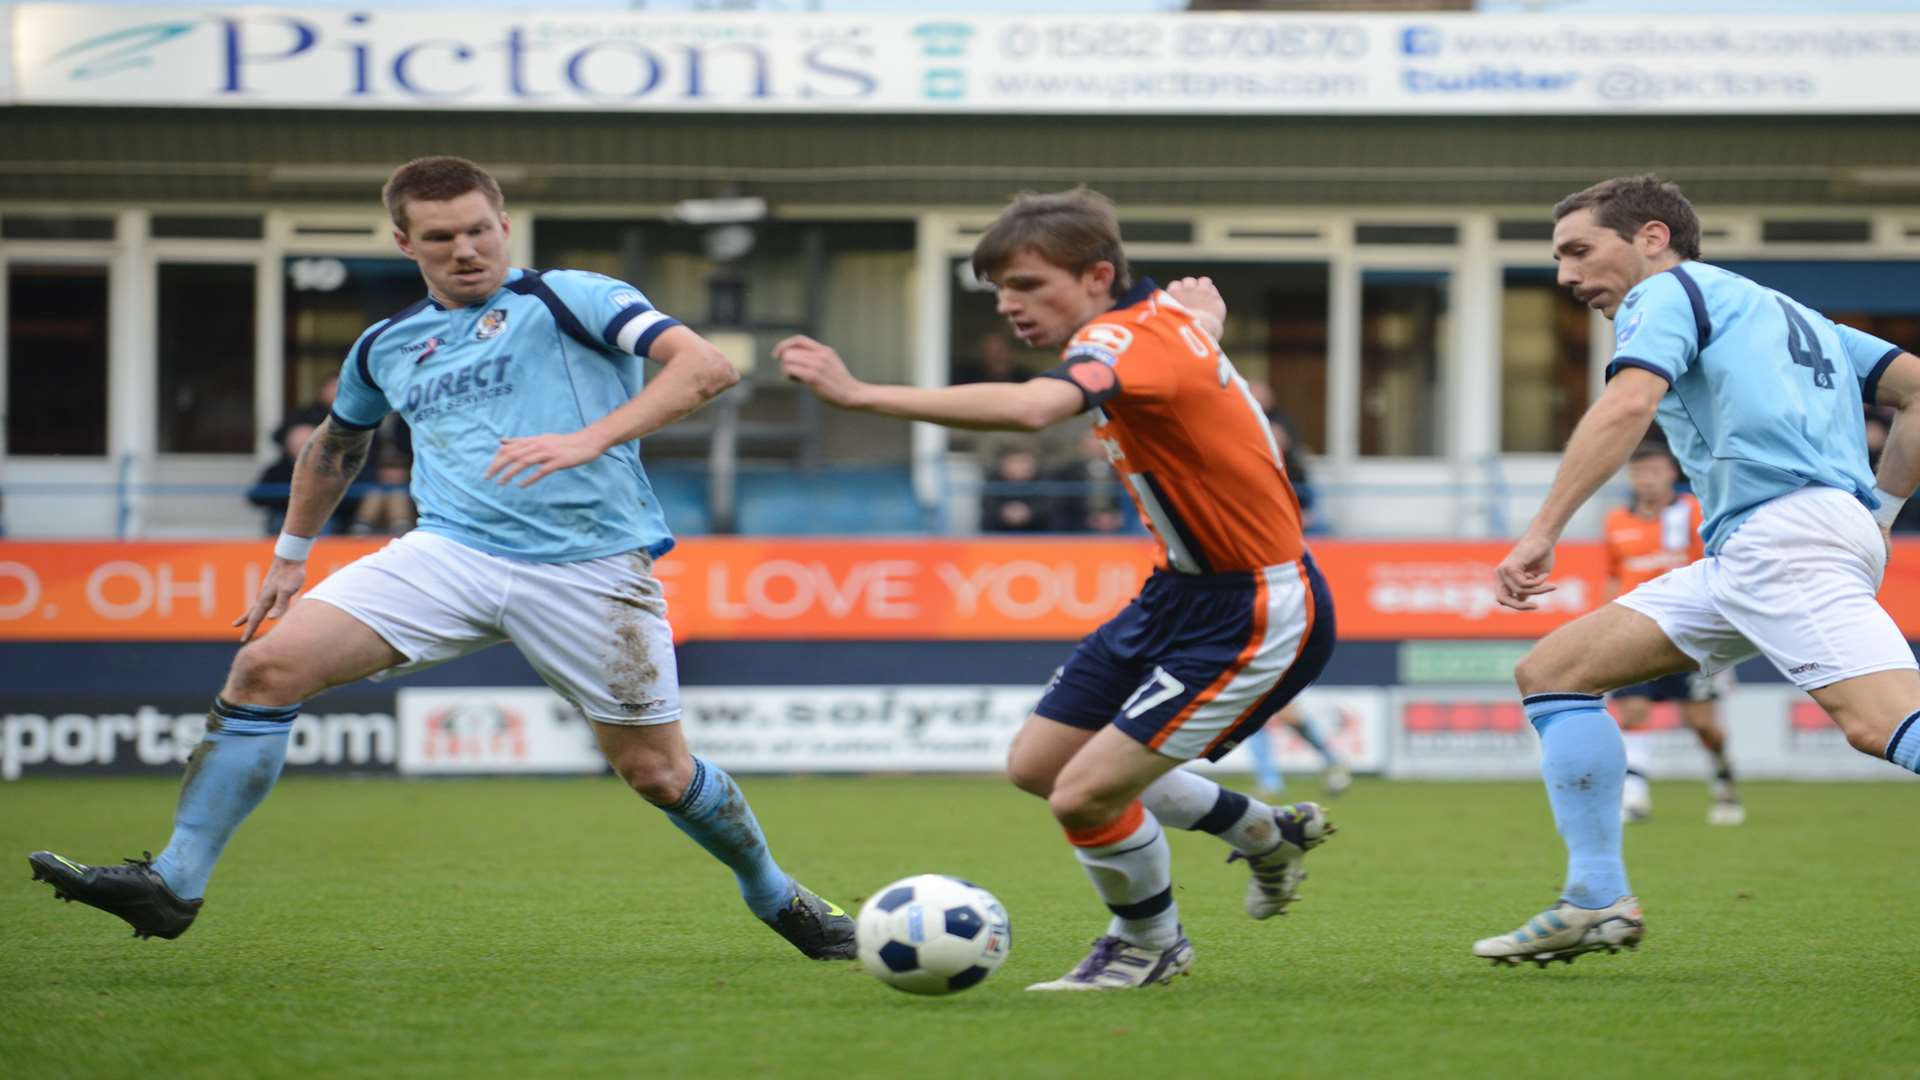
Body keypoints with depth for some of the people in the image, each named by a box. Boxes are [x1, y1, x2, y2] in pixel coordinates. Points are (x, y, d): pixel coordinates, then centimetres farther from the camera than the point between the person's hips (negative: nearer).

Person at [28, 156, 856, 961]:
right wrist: (290, 555, 36)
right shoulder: (387, 347, 15)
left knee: (657, 774, 0)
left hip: (589, 568, -4)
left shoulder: (568, 298, -2)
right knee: (269, 664, -12)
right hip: (452, 553, 4)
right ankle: (173, 883, -8)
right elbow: (336, 447, 36)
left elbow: (706, 367, -15)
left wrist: (590, 439, -27)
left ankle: (775, 897, 30)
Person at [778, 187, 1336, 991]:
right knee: (1037, 763, 13)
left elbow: (1028, 408, -48)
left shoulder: (1125, 341, -28)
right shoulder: (1163, 310, 1)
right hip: (1182, 593, 10)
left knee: (1085, 795, -14)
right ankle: (1266, 834, 32)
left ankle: (1150, 945, 17)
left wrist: (860, 395, -50)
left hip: (1256, 615, -10)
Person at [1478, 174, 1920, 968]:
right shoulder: (1789, 314, 32)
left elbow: (1629, 403, -14)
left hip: (1784, 527, -9)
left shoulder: (1666, 292, 6)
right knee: (1551, 671, 10)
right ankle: (1596, 901, 5)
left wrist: (1541, 533, -17)